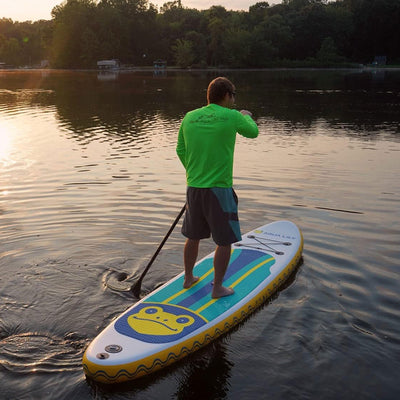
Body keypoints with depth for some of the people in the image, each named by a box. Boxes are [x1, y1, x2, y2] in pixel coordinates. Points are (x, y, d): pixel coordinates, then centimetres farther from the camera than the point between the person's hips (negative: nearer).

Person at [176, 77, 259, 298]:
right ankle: (217, 287, 16)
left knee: (193, 237, 20)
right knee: (224, 242, 8)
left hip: (193, 188, 6)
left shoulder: (189, 117, 4)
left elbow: (180, 150, 13)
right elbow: (253, 132, 10)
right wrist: (247, 116, 30)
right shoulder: (231, 116, -9)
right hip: (219, 189, -5)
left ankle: (188, 278, 35)